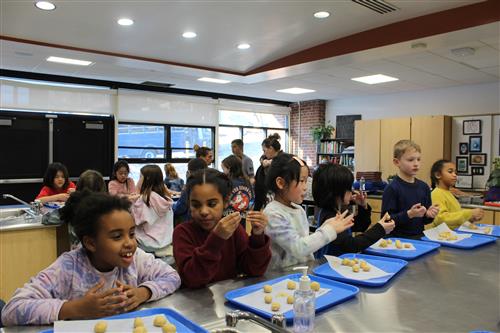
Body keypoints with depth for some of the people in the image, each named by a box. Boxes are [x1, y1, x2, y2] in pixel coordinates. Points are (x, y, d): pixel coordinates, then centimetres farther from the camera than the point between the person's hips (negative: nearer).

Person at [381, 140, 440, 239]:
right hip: (398, 238, -5)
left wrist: (429, 215, -1)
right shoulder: (392, 188, -10)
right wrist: (409, 214, -20)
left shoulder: (424, 187, 7)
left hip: (419, 237, 5)